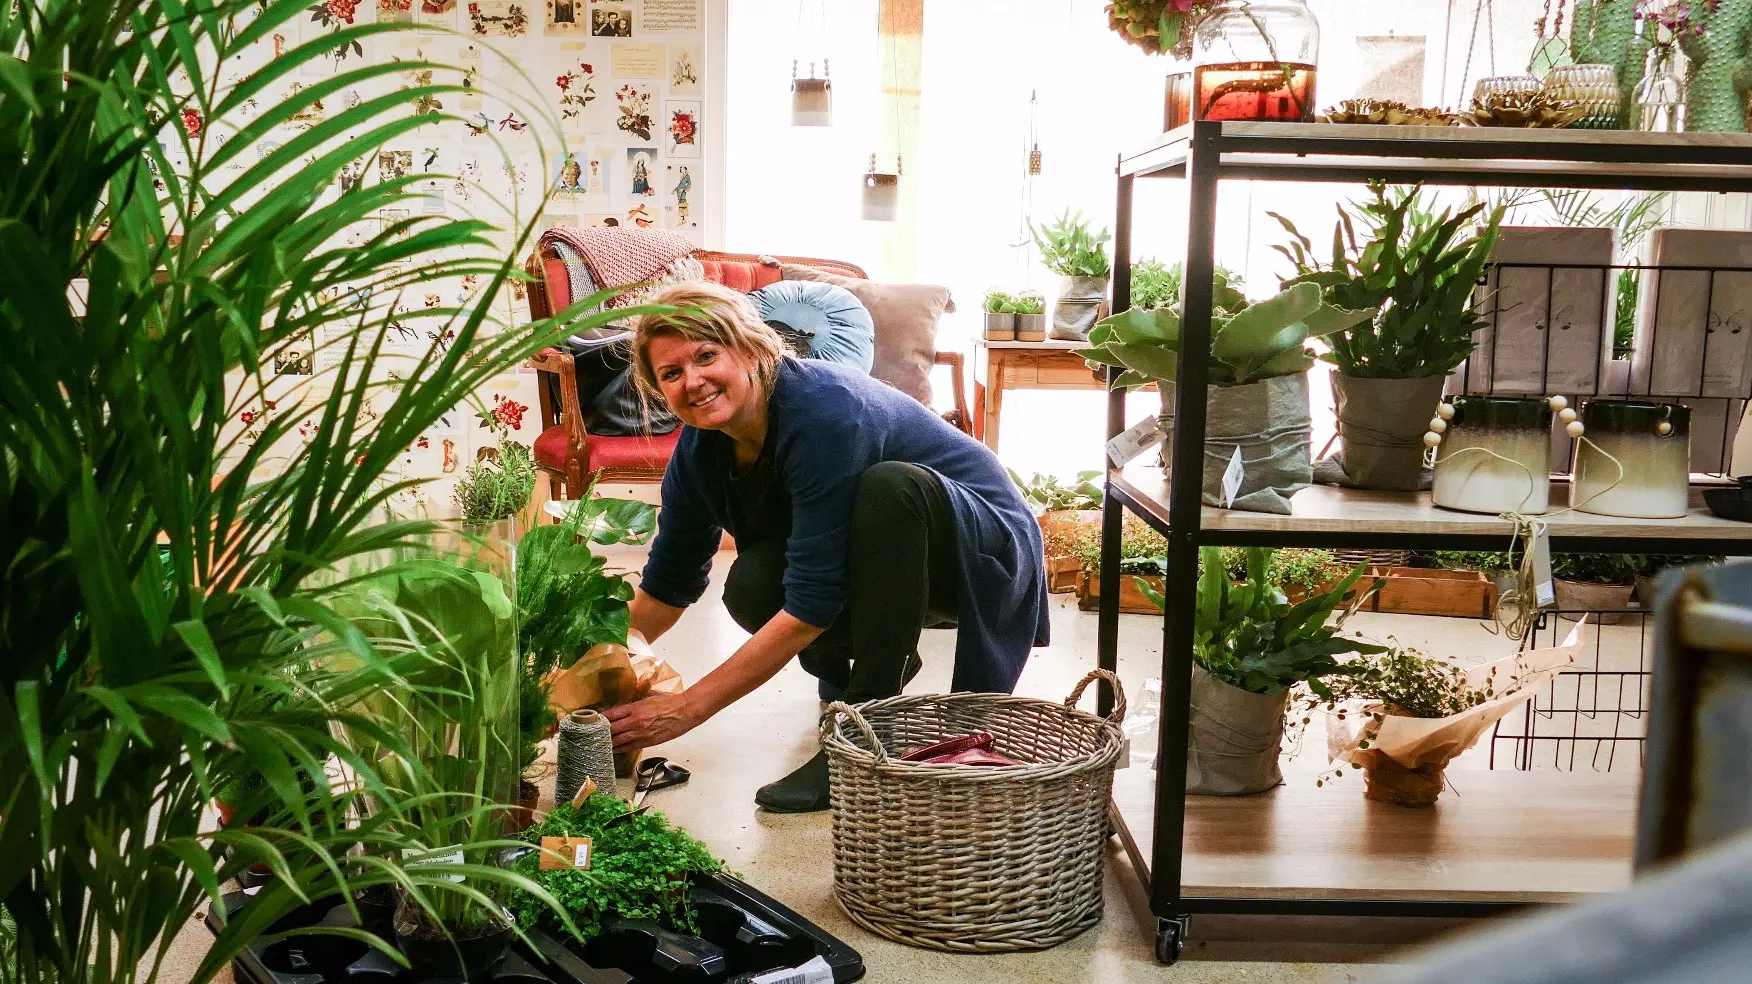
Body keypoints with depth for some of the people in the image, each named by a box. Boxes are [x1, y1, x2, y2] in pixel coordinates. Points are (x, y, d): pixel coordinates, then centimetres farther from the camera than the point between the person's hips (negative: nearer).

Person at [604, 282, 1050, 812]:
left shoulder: (824, 412, -32)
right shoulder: (701, 447, -9)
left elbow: (810, 604, -33)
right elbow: (668, 585, 3)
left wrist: (688, 708, -30)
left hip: (985, 549, -6)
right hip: (892, 560, 6)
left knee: (891, 485, -36)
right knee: (751, 585, -23)